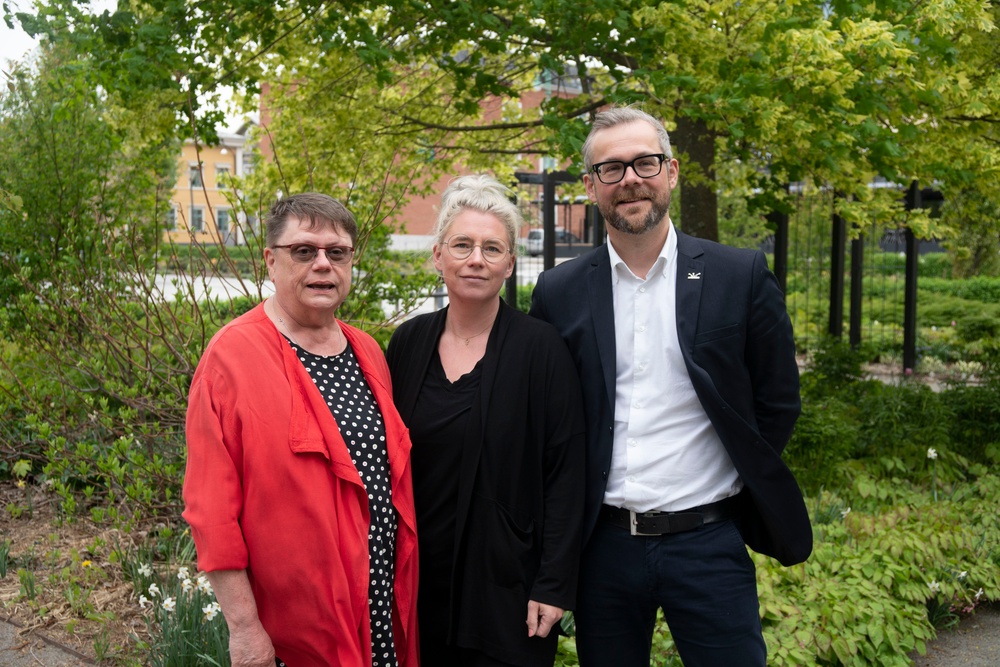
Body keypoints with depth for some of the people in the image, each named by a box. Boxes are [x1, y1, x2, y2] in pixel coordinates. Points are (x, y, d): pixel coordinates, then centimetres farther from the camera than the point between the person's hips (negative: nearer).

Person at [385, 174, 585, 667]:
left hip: (507, 585, -3)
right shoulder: (408, 342, 2)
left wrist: (554, 585, -12)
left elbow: (564, 473, -10)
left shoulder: (540, 348, -10)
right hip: (419, 581, 4)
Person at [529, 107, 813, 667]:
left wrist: (742, 489, 4)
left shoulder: (742, 277, -4)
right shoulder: (559, 293, 1)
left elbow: (778, 403, 2)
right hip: (603, 546, 2)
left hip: (708, 542, -1)